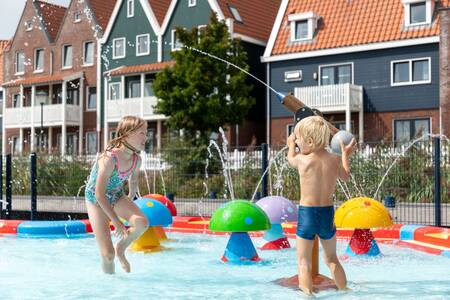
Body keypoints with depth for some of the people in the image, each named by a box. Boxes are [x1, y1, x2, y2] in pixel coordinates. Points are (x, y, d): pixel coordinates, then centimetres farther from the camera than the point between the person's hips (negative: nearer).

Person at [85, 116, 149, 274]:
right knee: (108, 254, -12)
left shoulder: (136, 159, -12)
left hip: (117, 196, 5)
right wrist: (116, 221, -27)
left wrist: (129, 203, 21)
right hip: (96, 199, -5)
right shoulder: (109, 159, -32)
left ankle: (121, 248, 4)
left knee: (142, 223, -24)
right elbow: (99, 194, -30)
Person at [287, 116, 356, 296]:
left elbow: (290, 158, 15)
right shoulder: (335, 160, -2)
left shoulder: (302, 160, -10)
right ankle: (344, 291, 32)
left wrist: (291, 145, 36)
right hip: (328, 213, 4)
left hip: (306, 213, -4)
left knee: (304, 262, 2)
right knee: (332, 259, 22)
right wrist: (345, 154, 34)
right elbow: (345, 176, 19)